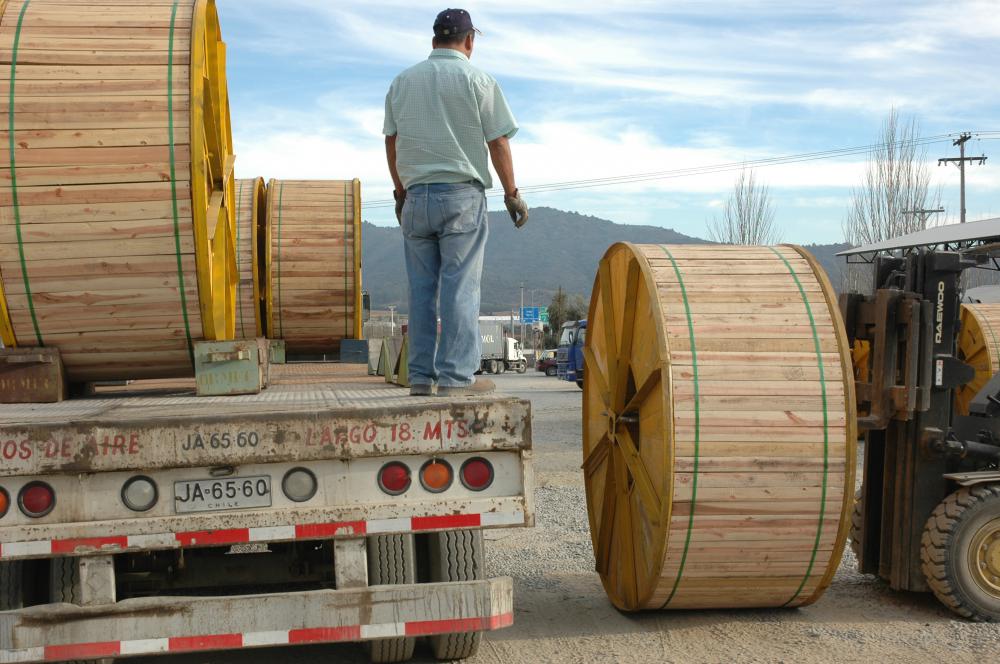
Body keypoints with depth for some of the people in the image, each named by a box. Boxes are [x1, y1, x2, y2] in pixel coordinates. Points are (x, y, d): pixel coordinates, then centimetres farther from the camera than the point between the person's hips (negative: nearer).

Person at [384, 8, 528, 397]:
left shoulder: (402, 82, 11)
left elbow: (391, 143, 14)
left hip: (416, 196, 4)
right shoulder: (477, 80, -1)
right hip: (462, 195, -4)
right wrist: (511, 194, 3)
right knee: (460, 288, -4)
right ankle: (456, 377, -6)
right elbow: (498, 143, -4)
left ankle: (421, 377, 9)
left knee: (421, 289, 8)